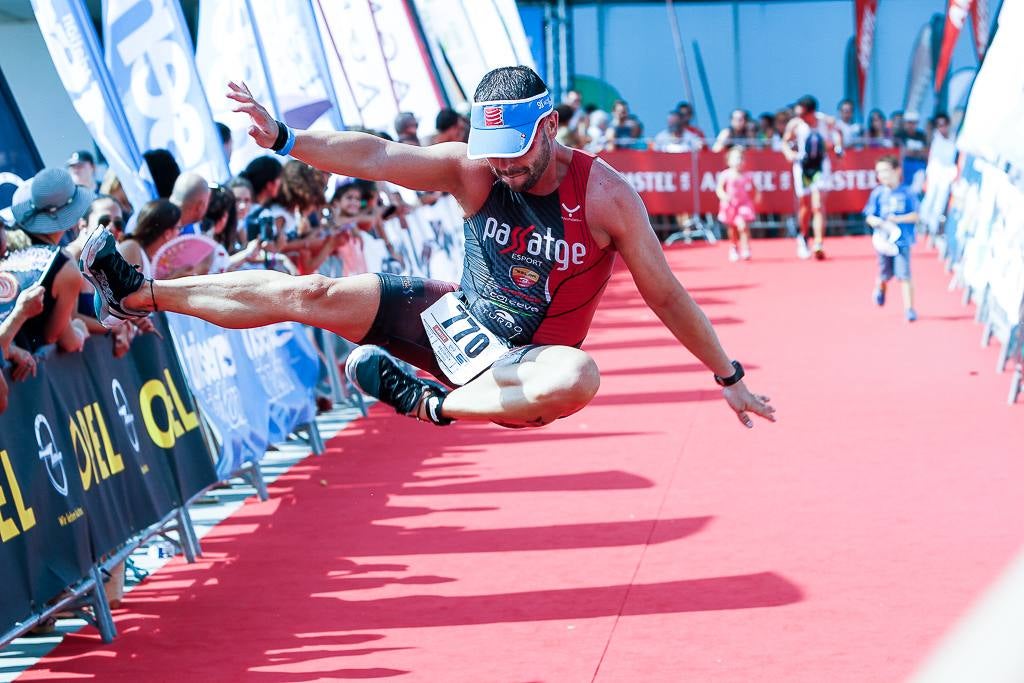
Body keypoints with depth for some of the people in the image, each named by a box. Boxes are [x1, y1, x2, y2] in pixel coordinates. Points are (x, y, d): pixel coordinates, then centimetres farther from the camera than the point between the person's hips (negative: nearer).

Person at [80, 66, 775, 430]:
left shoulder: (606, 194, -20)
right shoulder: (473, 168, -11)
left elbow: (666, 295, -12)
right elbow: (373, 155, -20)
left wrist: (731, 378, -8)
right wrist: (283, 139, -34)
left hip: (525, 361, -4)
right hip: (455, 318, 4)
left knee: (579, 378, -42)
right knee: (310, 293, -2)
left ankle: (433, 404, -27)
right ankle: (141, 293, 10)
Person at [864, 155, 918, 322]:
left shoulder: (906, 193, -3)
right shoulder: (878, 193, 1)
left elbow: (915, 216, -4)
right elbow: (869, 217, 2)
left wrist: (898, 219, -17)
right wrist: (878, 222, -19)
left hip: (902, 240, -2)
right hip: (884, 239, 2)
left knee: (904, 275, -8)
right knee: (885, 274, 15)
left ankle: (909, 308, -1)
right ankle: (879, 289, 49)